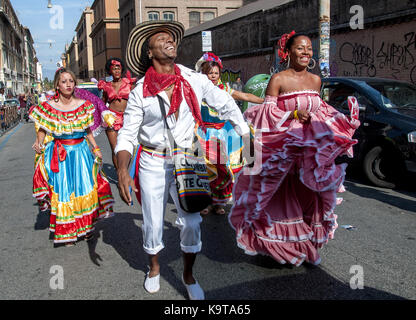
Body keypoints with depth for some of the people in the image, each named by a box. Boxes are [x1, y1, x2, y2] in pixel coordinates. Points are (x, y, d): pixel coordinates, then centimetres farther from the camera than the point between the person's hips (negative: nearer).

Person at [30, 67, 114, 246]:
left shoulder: (84, 105, 0)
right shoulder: (49, 107, -5)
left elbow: (88, 132, 8)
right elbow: (42, 130, 3)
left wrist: (96, 149, -2)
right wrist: (38, 143, -16)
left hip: (81, 152, 2)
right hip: (59, 156, -1)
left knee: (85, 189, 4)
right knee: (63, 192, 3)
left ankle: (86, 227, 24)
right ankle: (67, 232, 18)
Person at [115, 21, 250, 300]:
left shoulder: (195, 80, -5)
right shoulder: (140, 92, -7)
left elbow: (226, 105, 7)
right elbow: (127, 135, -5)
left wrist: (248, 138, 10)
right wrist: (122, 171, -18)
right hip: (153, 163, 0)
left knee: (191, 222, -1)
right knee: (153, 223, 10)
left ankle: (189, 275, 24)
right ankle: (154, 268, 38)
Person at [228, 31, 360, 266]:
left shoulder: (316, 80, 11)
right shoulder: (278, 79, -6)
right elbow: (268, 113, -9)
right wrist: (293, 115, -20)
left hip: (313, 146, 5)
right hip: (283, 146, -5)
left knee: (310, 196, 6)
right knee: (285, 198, 1)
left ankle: (308, 246, 22)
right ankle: (281, 246, 20)